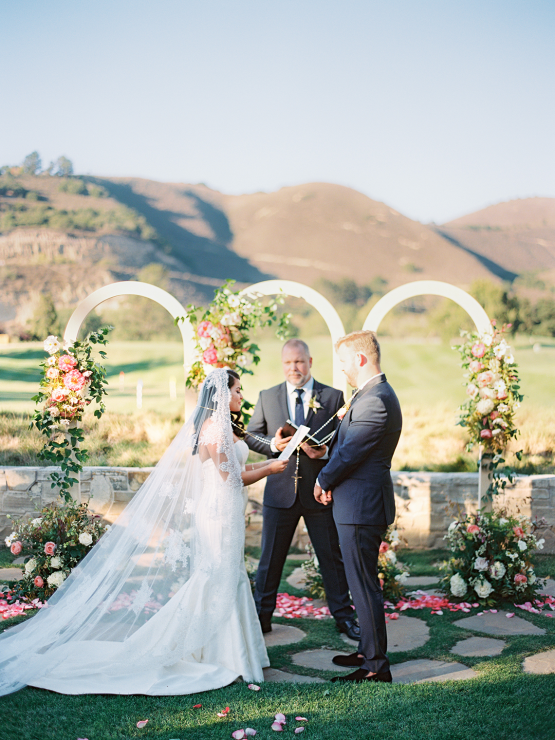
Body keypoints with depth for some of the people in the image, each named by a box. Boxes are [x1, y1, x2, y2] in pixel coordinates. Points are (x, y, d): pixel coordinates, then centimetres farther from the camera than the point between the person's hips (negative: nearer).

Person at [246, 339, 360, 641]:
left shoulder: (333, 397, 0)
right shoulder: (267, 397, 6)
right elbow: (251, 436, 8)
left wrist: (325, 452, -19)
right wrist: (273, 444, -12)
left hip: (321, 491, -1)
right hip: (280, 489, 1)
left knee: (332, 557, 9)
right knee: (270, 557, 10)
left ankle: (343, 616, 24)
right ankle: (261, 615, 24)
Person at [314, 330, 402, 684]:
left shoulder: (376, 400, -21)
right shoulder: (374, 394, 14)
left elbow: (349, 452, -19)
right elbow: (346, 443, 16)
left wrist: (323, 482, -3)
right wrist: (328, 478, 2)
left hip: (361, 507, -11)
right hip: (361, 504, 11)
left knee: (364, 586, -3)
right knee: (363, 584, 20)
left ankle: (376, 666, 6)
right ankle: (369, 651, 32)